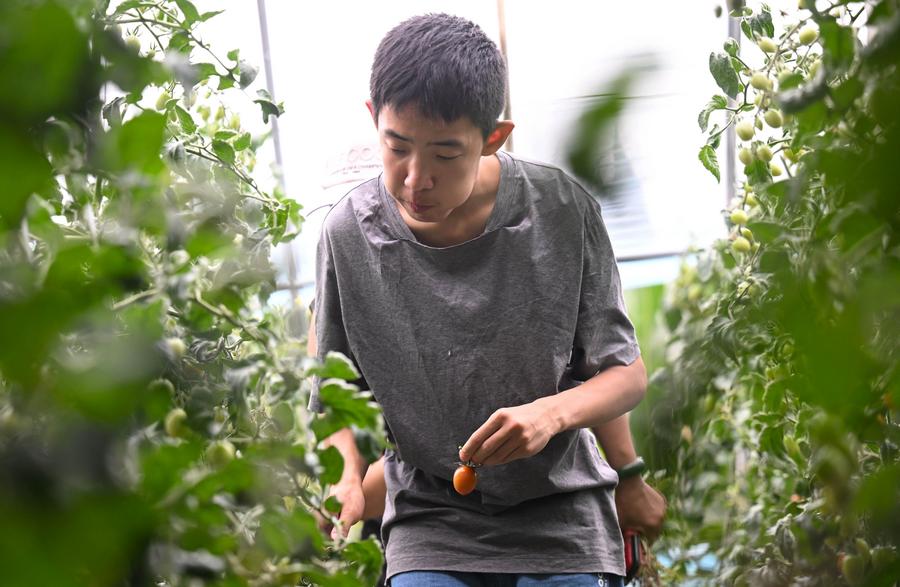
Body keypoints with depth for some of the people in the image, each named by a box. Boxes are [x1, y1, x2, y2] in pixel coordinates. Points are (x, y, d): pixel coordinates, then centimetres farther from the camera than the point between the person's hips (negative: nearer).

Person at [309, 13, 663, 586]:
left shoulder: (563, 210, -11)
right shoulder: (349, 234, -8)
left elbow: (626, 374, -3)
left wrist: (552, 412, -22)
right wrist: (346, 478, -18)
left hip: (562, 523, 0)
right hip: (429, 533, 1)